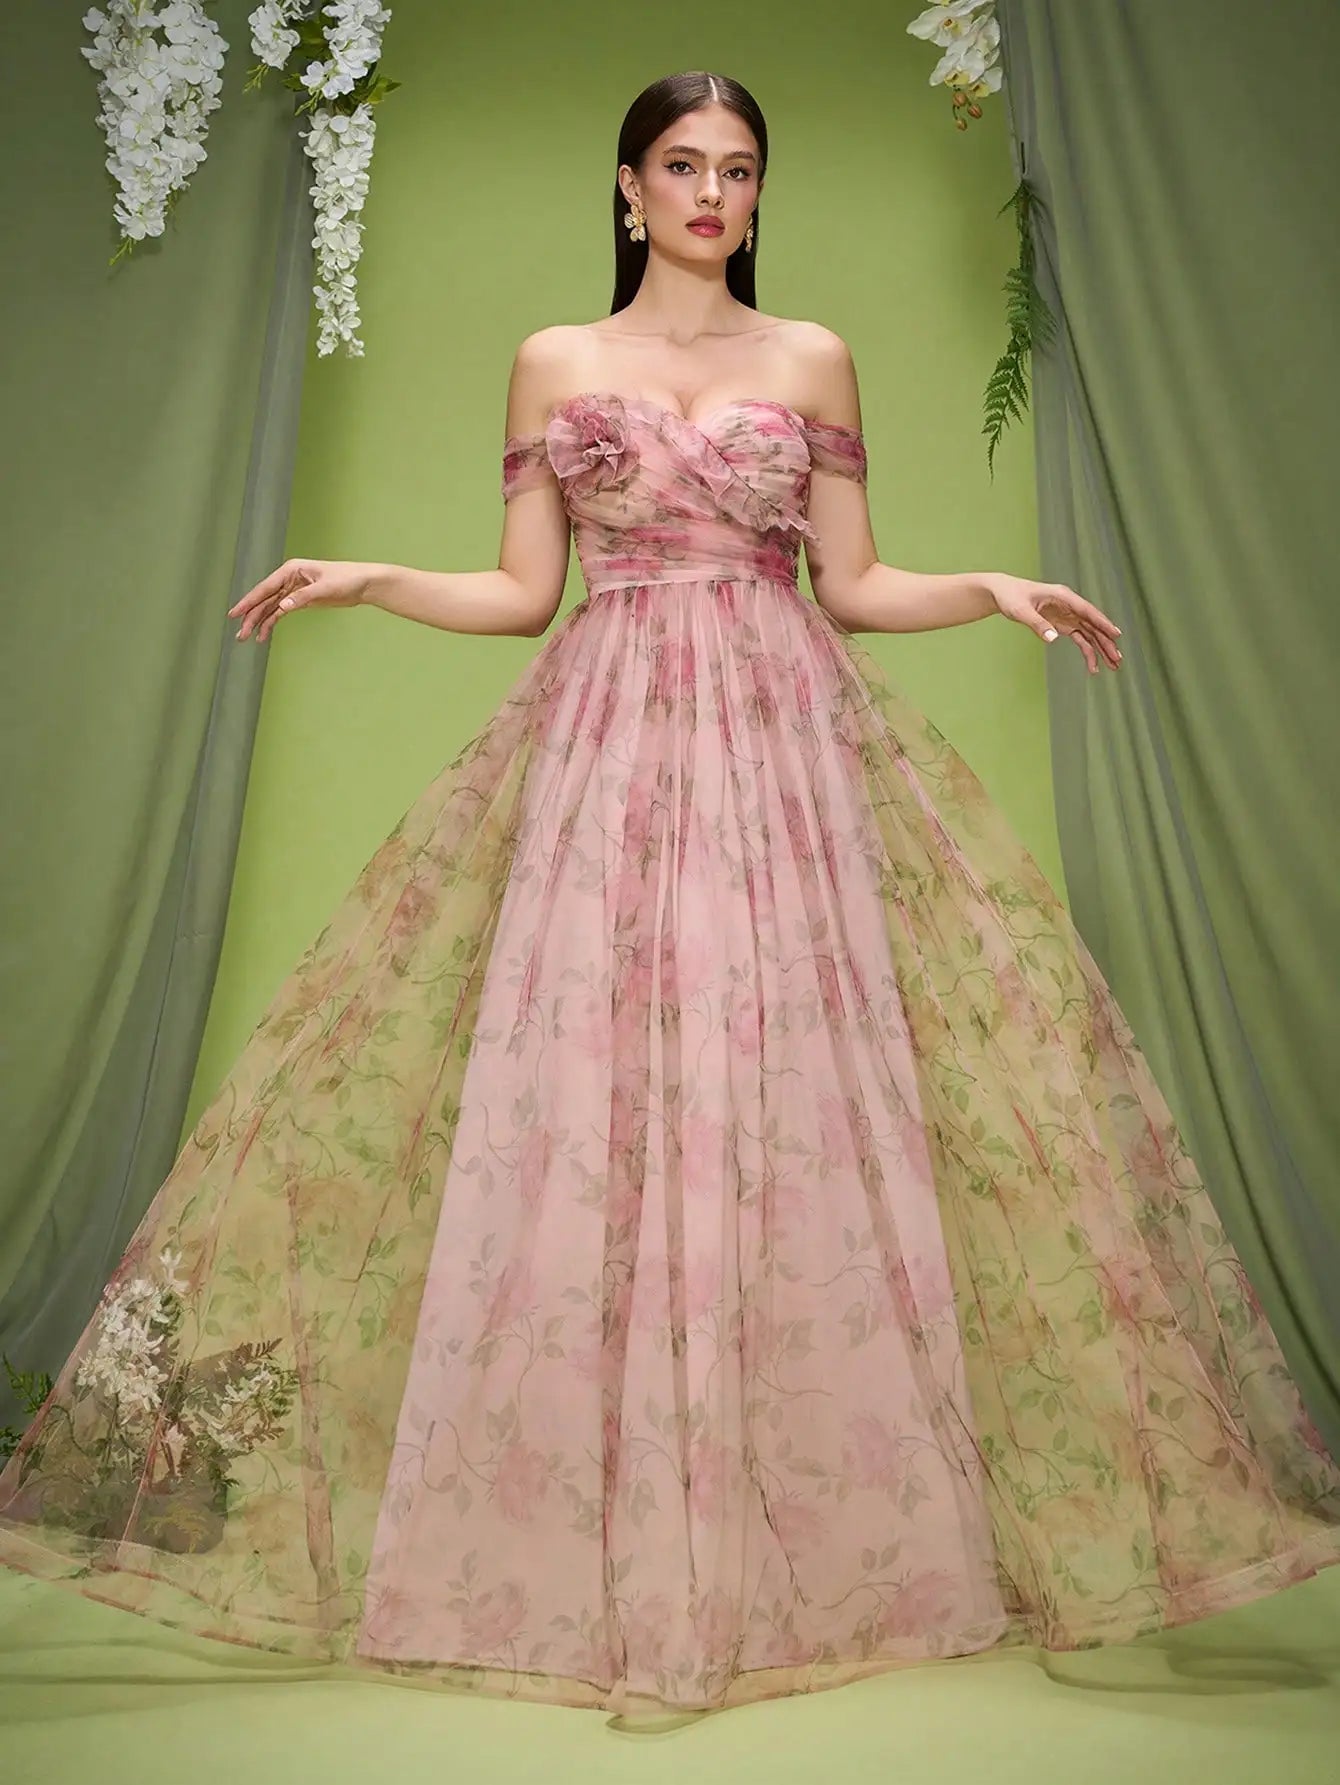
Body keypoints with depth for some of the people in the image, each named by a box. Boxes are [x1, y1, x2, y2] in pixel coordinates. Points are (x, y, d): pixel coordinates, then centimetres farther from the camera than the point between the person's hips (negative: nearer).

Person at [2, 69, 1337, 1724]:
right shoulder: (553, 361, 14)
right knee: (578, 1111, -4)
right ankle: (587, 1543, 13)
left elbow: (854, 584, 11)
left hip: (783, 742, 1)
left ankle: (831, 1535, 15)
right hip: (606, 749, 0)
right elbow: (521, 591, 9)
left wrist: (993, 588, -4)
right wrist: (367, 577, -4)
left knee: (799, 1109, -3)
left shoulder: (813, 358, 15)